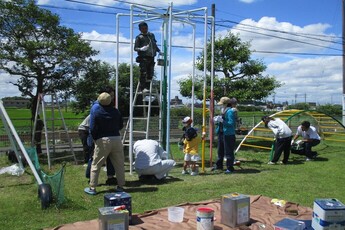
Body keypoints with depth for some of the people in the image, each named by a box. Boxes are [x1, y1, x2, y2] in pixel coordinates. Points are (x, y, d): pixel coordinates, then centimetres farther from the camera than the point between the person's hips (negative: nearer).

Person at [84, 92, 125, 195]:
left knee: (96, 165, 8)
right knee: (119, 164, 11)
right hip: (116, 139, 3)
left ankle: (92, 188, 12)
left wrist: (95, 139, 8)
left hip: (103, 140, -3)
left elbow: (92, 129, -8)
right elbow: (121, 125, 13)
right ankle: (120, 186, 16)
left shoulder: (95, 111, -6)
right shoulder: (115, 111, 5)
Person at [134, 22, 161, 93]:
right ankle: (143, 88, -11)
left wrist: (159, 51, 17)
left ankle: (147, 87, 12)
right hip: (143, 58, -5)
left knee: (150, 74, 5)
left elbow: (155, 45, 29)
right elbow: (135, 48, -2)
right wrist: (141, 49, -22)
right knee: (143, 73, -12)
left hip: (151, 57, 5)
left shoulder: (152, 35, 19)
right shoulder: (139, 37, 2)